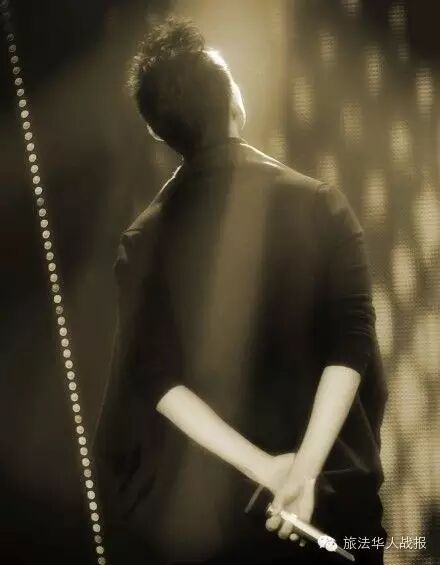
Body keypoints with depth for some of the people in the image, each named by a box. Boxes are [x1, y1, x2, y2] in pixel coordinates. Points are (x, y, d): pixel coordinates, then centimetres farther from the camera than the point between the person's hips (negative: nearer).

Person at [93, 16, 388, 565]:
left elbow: (155, 377, -12)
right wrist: (306, 465, -22)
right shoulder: (320, 206, -8)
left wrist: (262, 466, -16)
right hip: (330, 487, -1)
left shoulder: (145, 241, -5)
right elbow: (351, 345, -17)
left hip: (203, 500, 1)